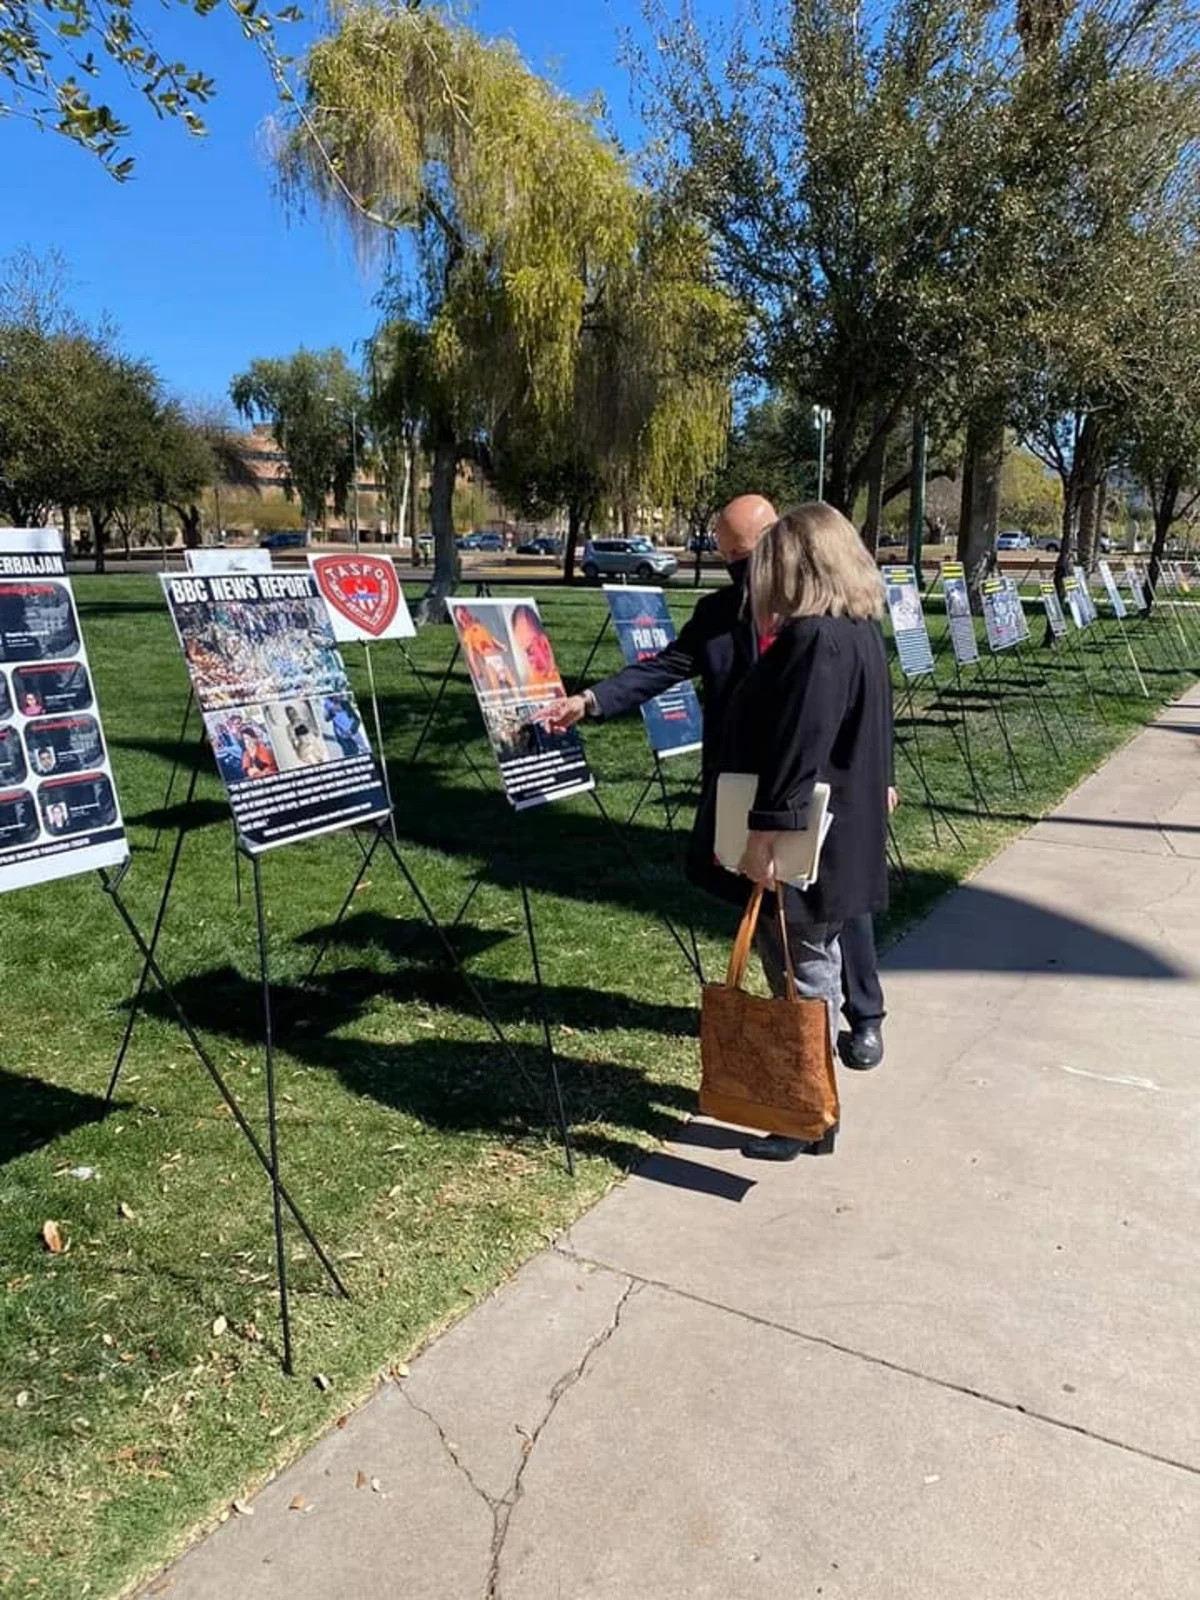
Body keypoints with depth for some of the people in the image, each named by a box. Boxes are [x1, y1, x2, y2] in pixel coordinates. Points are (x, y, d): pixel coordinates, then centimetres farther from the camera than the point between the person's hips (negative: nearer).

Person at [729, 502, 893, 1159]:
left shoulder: (814, 640, -22)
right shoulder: (860, 631, 10)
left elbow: (797, 747, -28)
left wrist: (766, 831, -26)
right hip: (839, 838, 10)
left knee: (802, 977, 2)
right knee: (815, 969, 20)